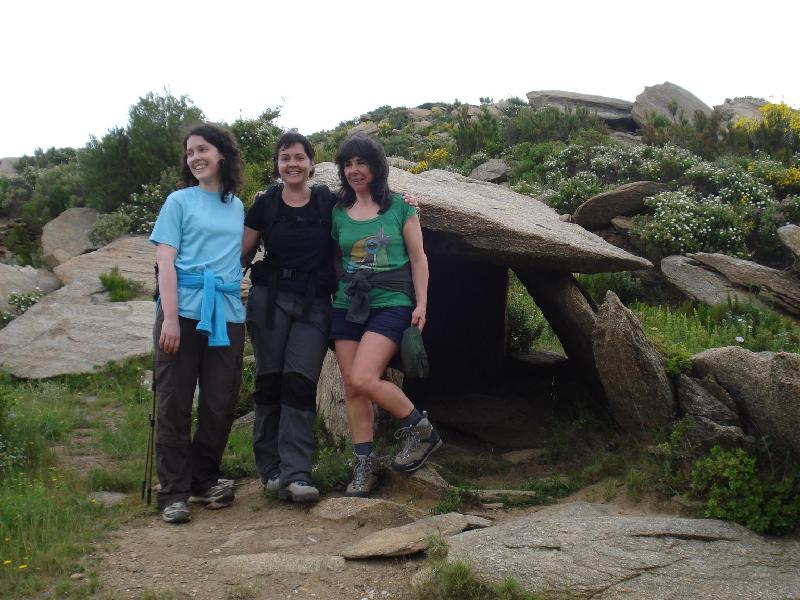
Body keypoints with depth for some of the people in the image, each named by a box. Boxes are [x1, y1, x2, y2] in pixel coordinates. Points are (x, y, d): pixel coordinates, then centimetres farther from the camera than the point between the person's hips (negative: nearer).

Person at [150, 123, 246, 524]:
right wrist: (170, 318, -14)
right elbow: (165, 261, -4)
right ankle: (174, 493, 5)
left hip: (227, 313, 4)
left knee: (220, 403, 5)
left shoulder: (238, 206, 16)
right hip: (184, 310, -3)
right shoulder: (179, 202, 5)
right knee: (175, 403, -2)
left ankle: (204, 480, 22)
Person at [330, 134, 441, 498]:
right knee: (351, 387, 1)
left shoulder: (399, 207, 0)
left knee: (363, 378, -20)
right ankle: (364, 464, 12)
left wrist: (421, 304, -5)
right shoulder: (338, 212, 9)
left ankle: (421, 431, 1)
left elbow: (418, 259, 2)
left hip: (391, 304, -4)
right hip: (347, 305, 5)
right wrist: (331, 296, 8)